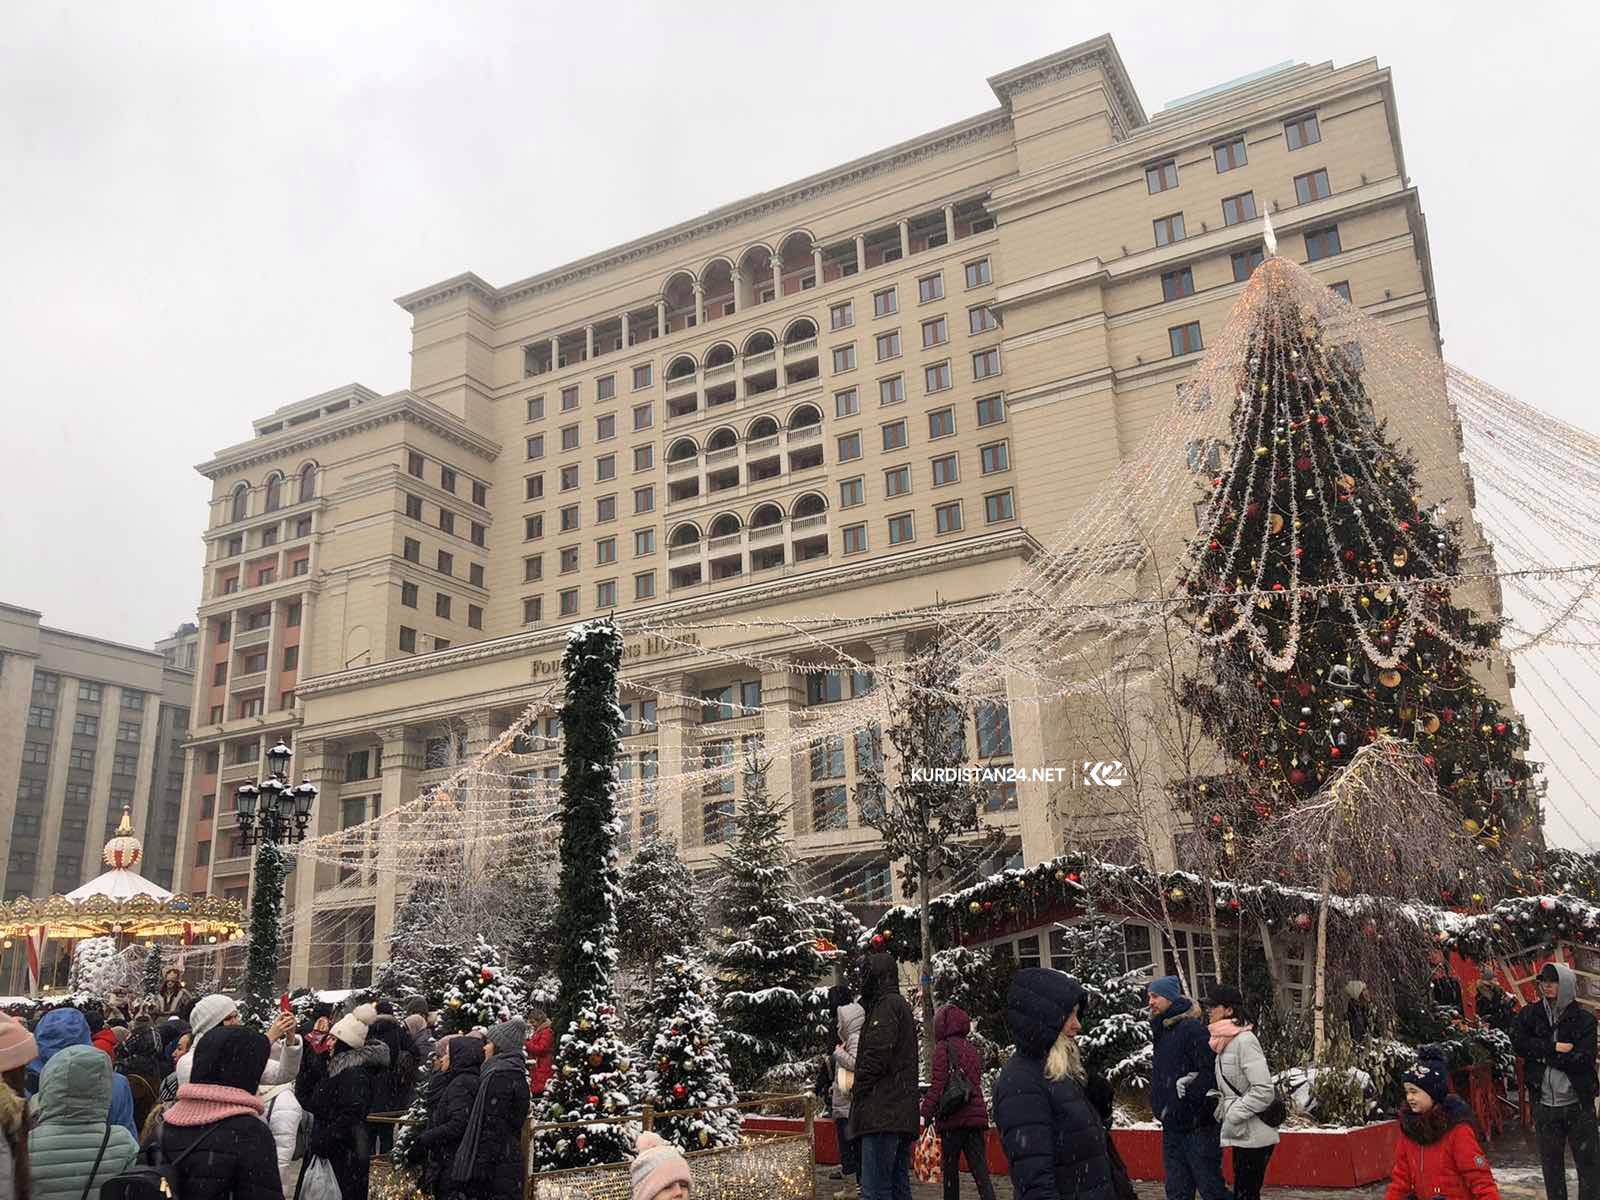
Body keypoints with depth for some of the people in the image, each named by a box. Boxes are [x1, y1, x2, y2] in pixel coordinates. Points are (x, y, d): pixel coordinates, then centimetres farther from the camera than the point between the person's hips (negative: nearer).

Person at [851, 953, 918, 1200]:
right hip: (903, 1115, 10)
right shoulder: (901, 1005, 23)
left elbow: (877, 1055, -18)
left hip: (882, 1113, -10)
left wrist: (858, 1094, -7)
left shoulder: (888, 1005, -8)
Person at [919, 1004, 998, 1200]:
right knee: (980, 1170, 3)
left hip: (952, 1118, -5)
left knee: (950, 1170, 7)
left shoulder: (943, 1047, -6)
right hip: (976, 1117, 5)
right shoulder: (972, 1049, 14)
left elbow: (938, 1084, -11)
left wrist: (926, 1112, -5)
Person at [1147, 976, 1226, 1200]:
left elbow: (1210, 1072, -22)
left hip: (1198, 1127, -8)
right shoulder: (1161, 1031, 12)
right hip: (1171, 1128, 9)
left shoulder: (1192, 1028, -15)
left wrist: (1185, 1099, -19)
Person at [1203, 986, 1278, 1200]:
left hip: (1254, 1136, -9)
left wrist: (1233, 1116, -17)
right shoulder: (1224, 1042, 12)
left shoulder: (1244, 1040, -17)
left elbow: (1263, 1090, -22)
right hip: (1241, 1135, 9)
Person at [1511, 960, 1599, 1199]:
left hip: (1578, 1104, -2)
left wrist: (1542, 1053, -12)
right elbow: (1518, 1041, -11)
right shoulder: (1530, 1014, 4)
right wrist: (1555, 1049, -18)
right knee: (1551, 1164, 12)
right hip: (1544, 1105, 2)